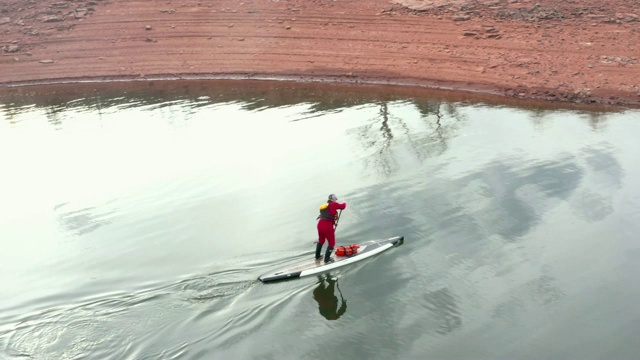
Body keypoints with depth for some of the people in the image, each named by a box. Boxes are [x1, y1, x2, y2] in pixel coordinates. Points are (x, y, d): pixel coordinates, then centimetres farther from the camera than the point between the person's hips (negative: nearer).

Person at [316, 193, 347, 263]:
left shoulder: (323, 206, 17)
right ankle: (327, 259, 14)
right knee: (331, 243, 10)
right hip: (328, 226, -8)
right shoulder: (333, 204, -7)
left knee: (321, 240, 28)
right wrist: (344, 203, 18)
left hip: (320, 224, 8)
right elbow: (342, 206, -5)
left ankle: (317, 257, 40)